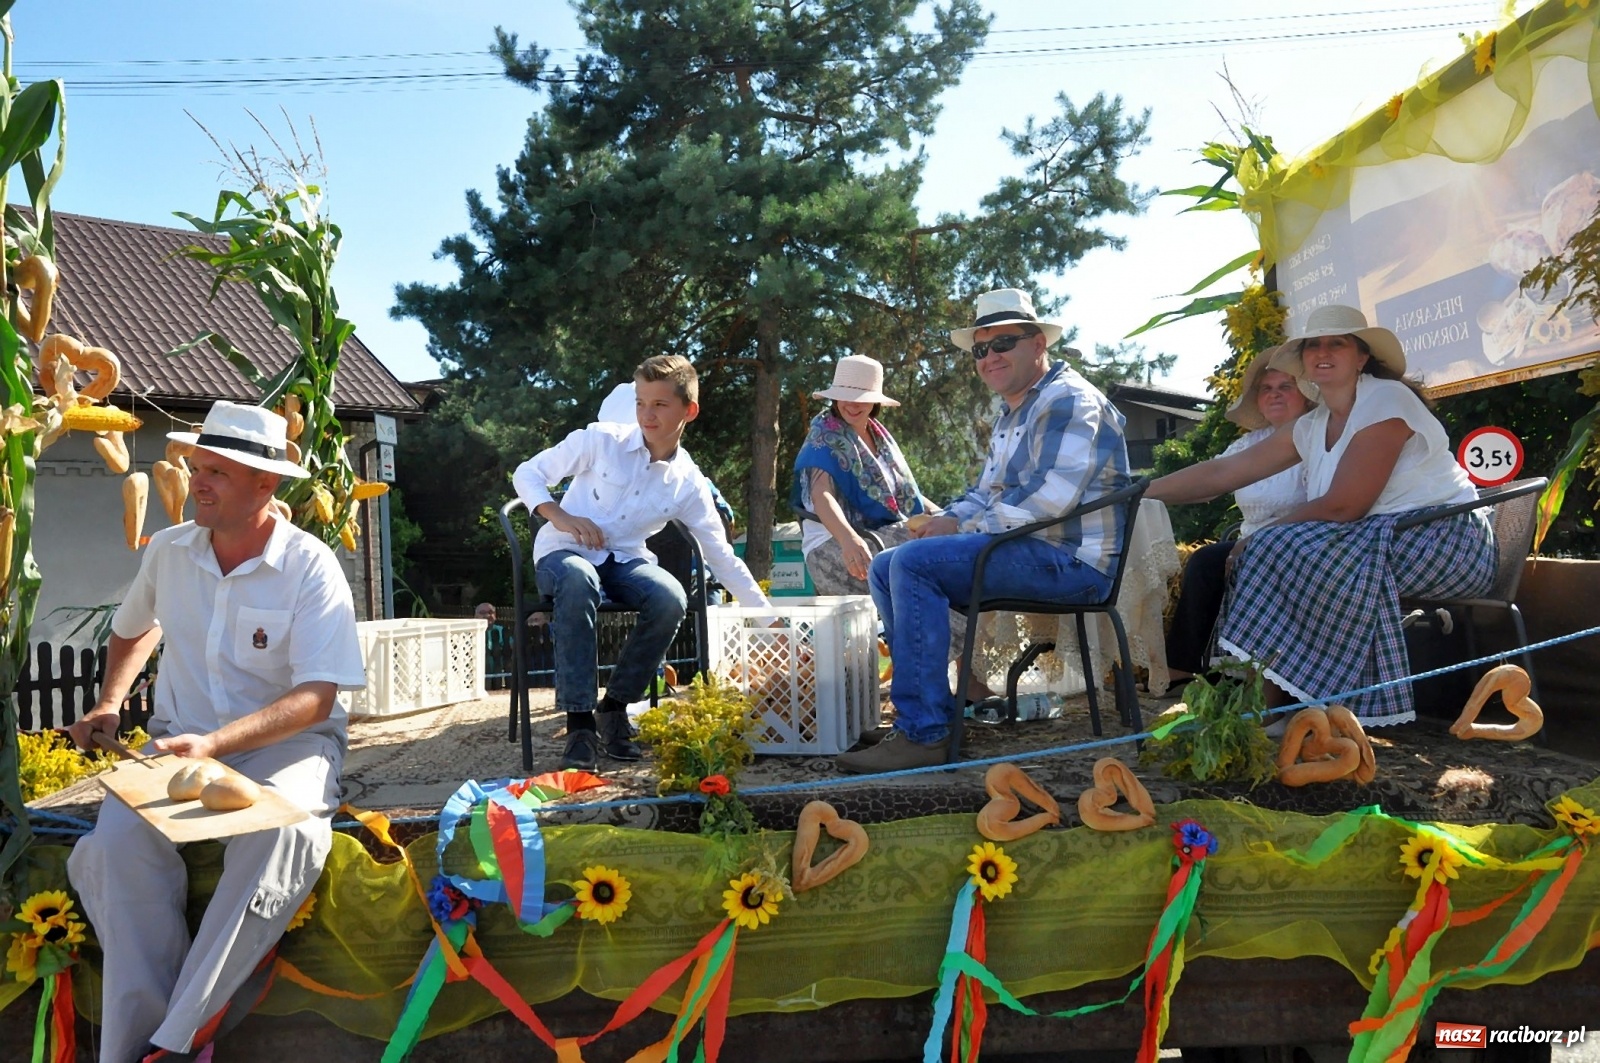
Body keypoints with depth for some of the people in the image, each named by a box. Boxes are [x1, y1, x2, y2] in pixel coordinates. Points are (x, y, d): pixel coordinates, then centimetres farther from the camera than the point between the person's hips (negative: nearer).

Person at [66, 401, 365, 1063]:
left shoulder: (310, 566, -11)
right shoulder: (168, 550, 4)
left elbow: (316, 698, -17)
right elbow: (133, 631, 28)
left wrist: (215, 744, -28)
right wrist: (108, 705, 16)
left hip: (285, 741, -4)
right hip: (181, 737, 4)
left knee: (278, 833, -36)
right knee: (118, 840, -27)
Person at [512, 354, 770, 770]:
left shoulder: (689, 483, 1)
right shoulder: (602, 440, -6)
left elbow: (722, 557, 4)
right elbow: (527, 473, -2)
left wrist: (766, 611, -1)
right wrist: (558, 516, -20)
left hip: (625, 560, 3)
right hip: (563, 553, -2)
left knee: (671, 599, -30)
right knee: (578, 581, -40)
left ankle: (614, 707, -10)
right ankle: (579, 722, -33)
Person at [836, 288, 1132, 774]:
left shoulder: (1068, 400, -10)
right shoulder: (1010, 415, 22)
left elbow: (1051, 497, -24)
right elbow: (986, 494, 26)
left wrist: (963, 527, -15)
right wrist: (947, 520, 4)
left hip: (1072, 561, -10)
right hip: (1025, 551, 10)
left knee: (914, 563, -26)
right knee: (884, 567, 7)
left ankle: (923, 733, -26)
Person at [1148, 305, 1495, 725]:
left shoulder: (1384, 400, -11)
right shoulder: (1312, 427, 12)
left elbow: (1343, 506, -19)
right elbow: (1221, 473, 9)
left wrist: (1260, 539, -9)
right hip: (1387, 540, 8)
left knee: (1279, 554, -20)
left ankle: (1267, 711, -13)